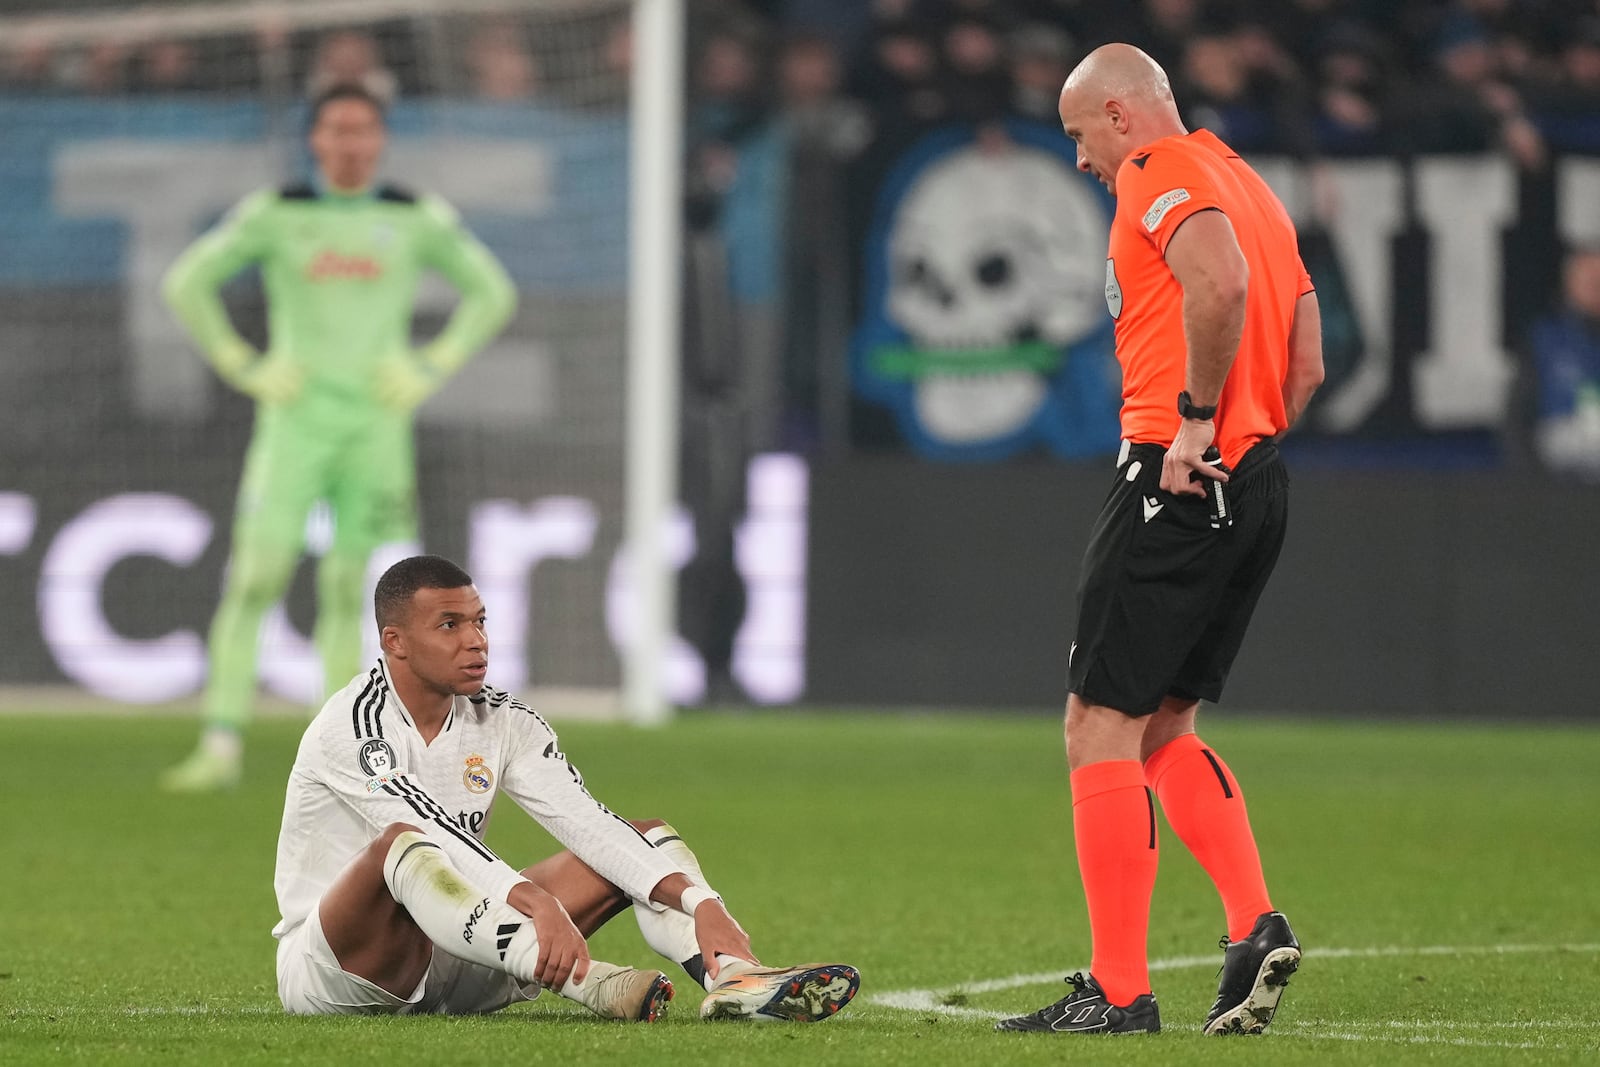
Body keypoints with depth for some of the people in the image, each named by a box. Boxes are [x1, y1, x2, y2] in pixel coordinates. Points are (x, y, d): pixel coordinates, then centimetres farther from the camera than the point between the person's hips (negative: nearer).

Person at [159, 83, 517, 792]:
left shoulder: (418, 220, 5)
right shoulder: (275, 214, 1)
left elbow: (492, 293, 15)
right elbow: (186, 284, 7)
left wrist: (432, 368, 4)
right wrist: (243, 368, 0)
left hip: (377, 421, 1)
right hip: (295, 417, -1)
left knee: (349, 586, 1)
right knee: (255, 575, -11)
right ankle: (221, 746, -13)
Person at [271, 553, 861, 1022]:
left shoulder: (503, 722, 3)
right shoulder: (353, 728, -17)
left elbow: (587, 822, -7)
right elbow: (434, 833, -32)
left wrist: (702, 904, -22)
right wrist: (538, 904, -46)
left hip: (451, 971, 7)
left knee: (648, 838, -1)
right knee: (402, 845, -39)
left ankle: (732, 979, -30)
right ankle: (587, 983, -50)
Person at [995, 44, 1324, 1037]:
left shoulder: (1161, 173, -6)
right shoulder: (1248, 187, 22)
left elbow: (1222, 284, -27)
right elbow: (1306, 366, 20)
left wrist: (1194, 420, -20)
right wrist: (1240, 438, 17)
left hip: (1178, 480, -9)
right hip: (1257, 487, 9)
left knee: (1101, 726, -4)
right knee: (1164, 727, 17)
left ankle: (1119, 990, -6)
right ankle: (1257, 927, 3)